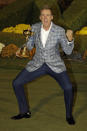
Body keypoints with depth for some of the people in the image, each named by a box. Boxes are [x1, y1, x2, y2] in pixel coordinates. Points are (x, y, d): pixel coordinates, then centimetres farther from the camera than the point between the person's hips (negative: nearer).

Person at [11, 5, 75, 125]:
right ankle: (25, 112, 15)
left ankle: (69, 115, 2)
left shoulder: (59, 31, -17)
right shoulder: (35, 27, -10)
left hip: (55, 65, -3)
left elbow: (68, 51, -15)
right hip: (37, 64, 3)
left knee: (68, 88, -25)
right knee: (16, 83, -6)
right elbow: (30, 46, 3)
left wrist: (70, 39, -34)